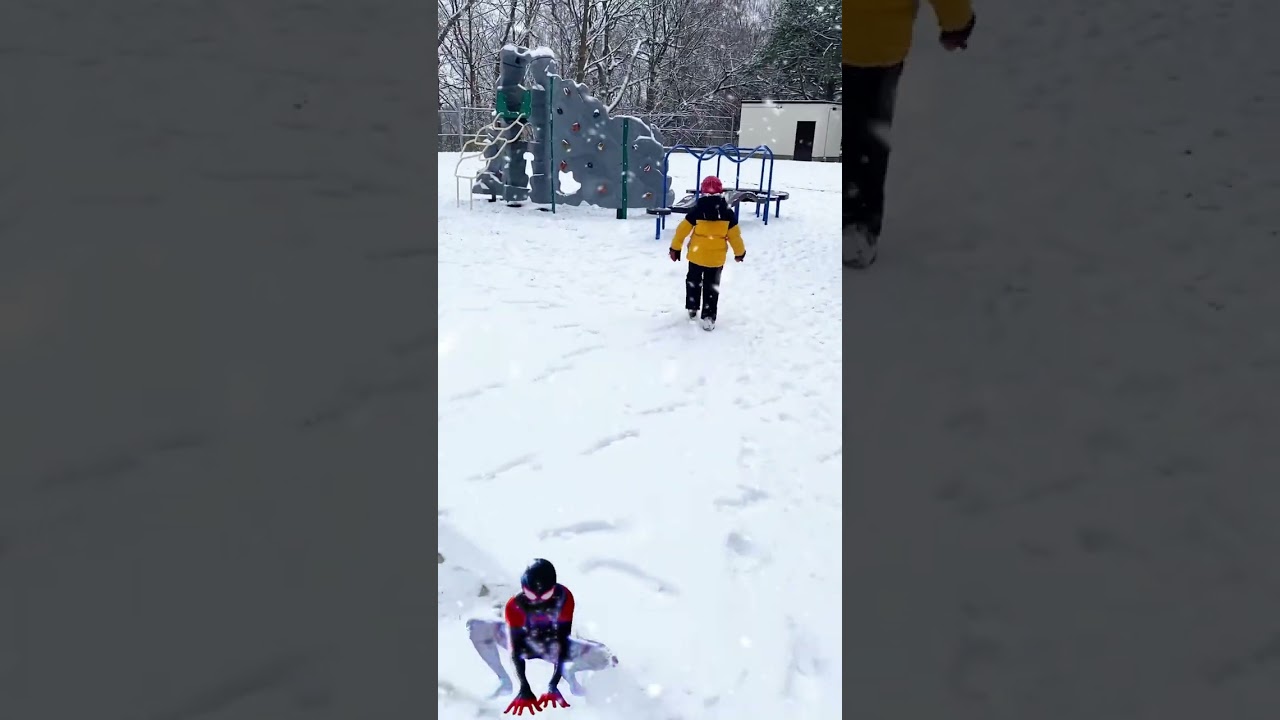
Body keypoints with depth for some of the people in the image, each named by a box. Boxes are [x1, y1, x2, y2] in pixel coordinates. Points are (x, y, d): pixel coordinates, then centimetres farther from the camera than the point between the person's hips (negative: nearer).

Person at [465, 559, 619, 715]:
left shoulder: (564, 597, -32)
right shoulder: (515, 605, -33)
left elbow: (563, 641, -32)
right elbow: (516, 650, -33)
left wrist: (553, 684, -39)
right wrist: (525, 688, -42)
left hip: (553, 645, 0)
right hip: (525, 641, 0)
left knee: (606, 658, -27)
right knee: (475, 628, -28)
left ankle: (569, 671, 7)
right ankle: (505, 681, -7)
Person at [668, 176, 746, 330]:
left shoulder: (697, 210, -9)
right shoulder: (727, 213, -6)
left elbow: (682, 230, -5)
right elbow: (734, 235, 0)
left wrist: (675, 248, 6)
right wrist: (740, 252, 15)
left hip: (696, 255, 0)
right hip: (716, 258, 0)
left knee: (693, 281, 23)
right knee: (712, 286, 9)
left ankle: (692, 309, 32)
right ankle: (708, 317, 5)